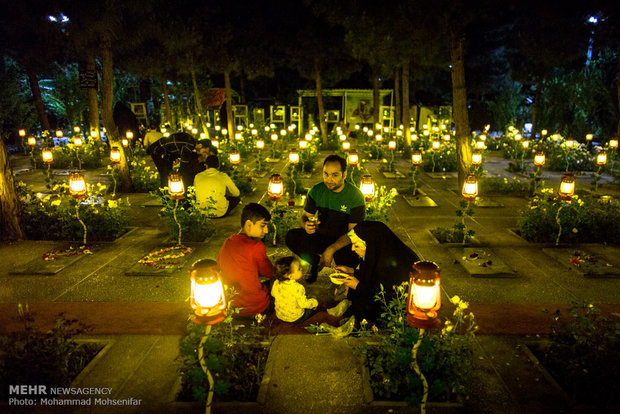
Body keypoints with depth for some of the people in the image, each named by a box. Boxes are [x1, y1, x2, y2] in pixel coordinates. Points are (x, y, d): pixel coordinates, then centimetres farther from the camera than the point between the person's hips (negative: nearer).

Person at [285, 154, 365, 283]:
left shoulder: (355, 196, -15)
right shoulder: (316, 191, -5)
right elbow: (305, 216, 3)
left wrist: (331, 249, -29)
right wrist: (306, 225, -24)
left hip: (343, 242, -3)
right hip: (320, 237, 3)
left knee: (351, 259, -36)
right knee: (291, 236, -23)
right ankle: (318, 262, 0)